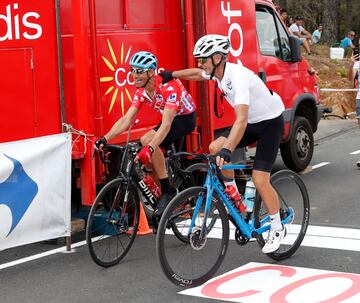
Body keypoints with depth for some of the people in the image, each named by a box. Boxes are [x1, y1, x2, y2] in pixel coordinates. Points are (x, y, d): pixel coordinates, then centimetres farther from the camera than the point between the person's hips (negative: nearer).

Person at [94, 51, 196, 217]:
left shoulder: (169, 86, -32)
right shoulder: (141, 91, -9)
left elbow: (166, 124, -40)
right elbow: (126, 119, -13)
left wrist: (150, 147, -52)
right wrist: (104, 139, -27)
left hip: (186, 118, -8)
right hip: (171, 119, 8)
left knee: (148, 141, -28)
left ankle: (168, 191, -20)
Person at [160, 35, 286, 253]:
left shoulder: (238, 76, -34)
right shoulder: (218, 72, -7)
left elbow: (241, 119, -45)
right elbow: (198, 74, 20)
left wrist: (227, 150, -55)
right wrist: (172, 75, 26)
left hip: (271, 123, -8)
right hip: (252, 122, 8)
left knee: (260, 180, -14)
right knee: (215, 148, -10)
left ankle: (277, 228, 6)